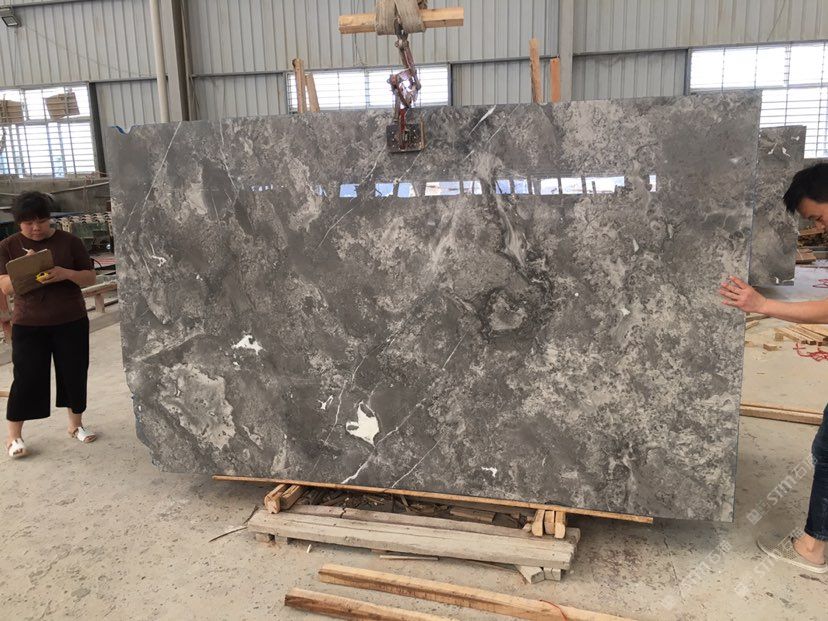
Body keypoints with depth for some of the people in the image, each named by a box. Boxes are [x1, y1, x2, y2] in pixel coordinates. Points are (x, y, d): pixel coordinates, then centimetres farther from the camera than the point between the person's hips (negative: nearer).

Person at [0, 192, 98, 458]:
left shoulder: (69, 241, -1)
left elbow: (90, 278, -1)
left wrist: (66, 273, -20)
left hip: (72, 322, 1)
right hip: (28, 325, -1)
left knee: (74, 373, 7)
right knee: (27, 378, 1)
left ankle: (76, 423, 24)